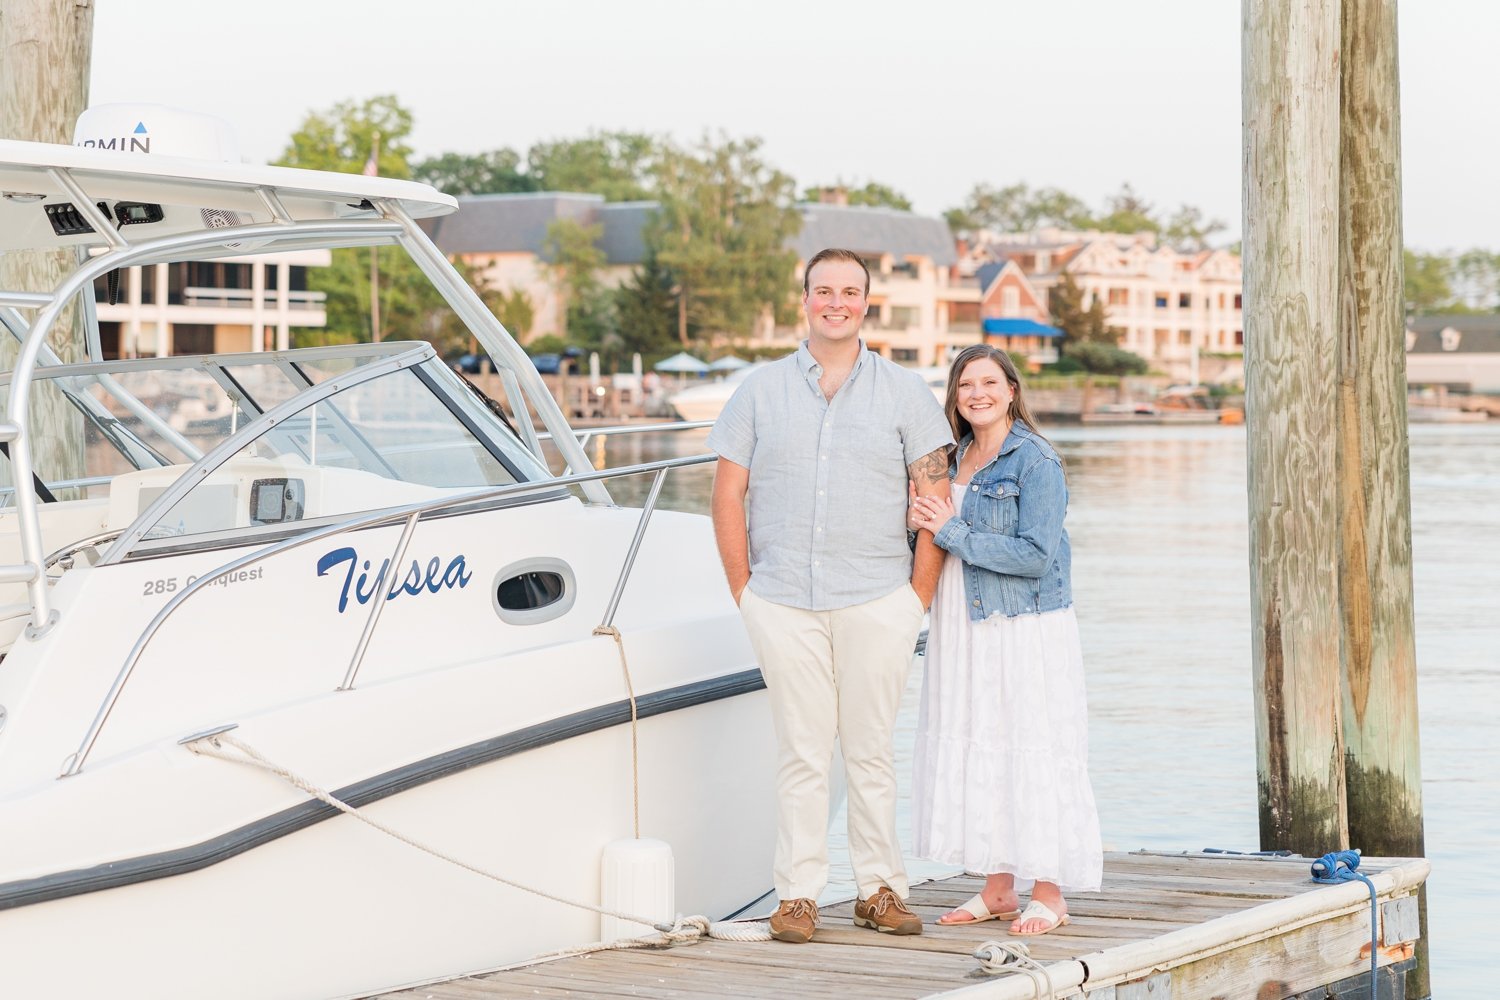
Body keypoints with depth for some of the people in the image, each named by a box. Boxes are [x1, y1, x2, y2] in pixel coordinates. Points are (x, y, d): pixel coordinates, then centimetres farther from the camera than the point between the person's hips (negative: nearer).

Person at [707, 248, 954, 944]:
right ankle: (797, 894, 7)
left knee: (871, 750, 4)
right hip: (782, 602, 0)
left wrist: (920, 593, -2)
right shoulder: (761, 391, 9)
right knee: (801, 753, 0)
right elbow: (728, 494, 8)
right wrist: (743, 589, 1)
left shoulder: (904, 392, 7)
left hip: (877, 601, 0)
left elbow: (935, 497, 5)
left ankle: (880, 889, 13)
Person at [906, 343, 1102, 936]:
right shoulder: (955, 458, 11)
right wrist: (923, 525, -4)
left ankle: (1049, 895, 5)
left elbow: (1035, 555, -19)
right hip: (964, 627, 7)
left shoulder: (1036, 462, -11)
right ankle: (997, 890, 18)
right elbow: (938, 538, 19)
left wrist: (950, 532, -18)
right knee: (973, 750, 9)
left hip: (1026, 629, -7)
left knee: (1034, 752, -3)